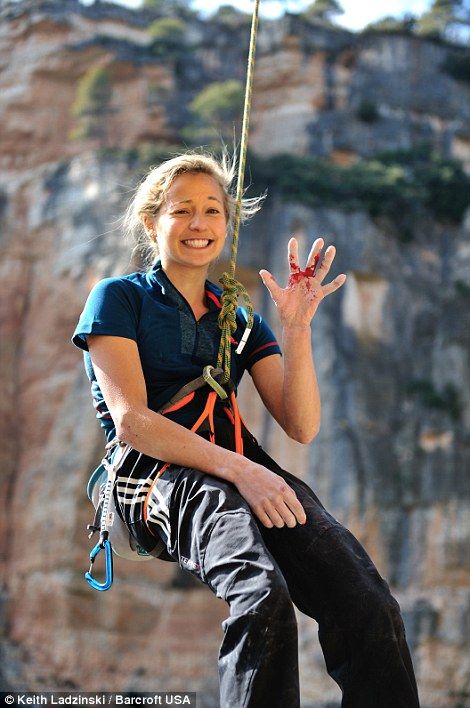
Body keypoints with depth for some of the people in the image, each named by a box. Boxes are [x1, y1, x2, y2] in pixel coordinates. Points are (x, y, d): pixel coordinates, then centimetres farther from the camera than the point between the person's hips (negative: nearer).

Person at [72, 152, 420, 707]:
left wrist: (297, 329, -1)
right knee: (264, 597, -39)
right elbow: (131, 420, -4)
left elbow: (302, 427, 13)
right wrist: (236, 469, -18)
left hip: (243, 468, 4)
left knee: (371, 607, -27)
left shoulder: (239, 319, 25)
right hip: (154, 474, -4)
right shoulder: (119, 298, 12)